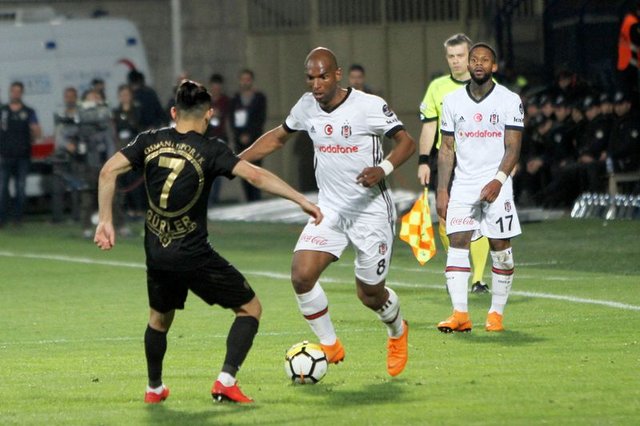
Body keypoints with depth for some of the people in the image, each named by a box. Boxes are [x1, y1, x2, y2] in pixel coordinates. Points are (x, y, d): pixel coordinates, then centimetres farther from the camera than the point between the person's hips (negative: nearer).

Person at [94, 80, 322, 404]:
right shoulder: (210, 151, -8)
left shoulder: (150, 141, 3)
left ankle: (154, 388, 40)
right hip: (194, 255, -5)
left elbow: (108, 172, -2)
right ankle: (226, 380, -4)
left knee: (159, 318, 30)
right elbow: (255, 176, -18)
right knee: (250, 309, 10)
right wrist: (302, 200, -15)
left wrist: (105, 221, 3)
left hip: (157, 254, 5)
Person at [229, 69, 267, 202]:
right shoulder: (235, 99, 12)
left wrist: (249, 135, -8)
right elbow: (232, 120, 9)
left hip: (255, 138, -3)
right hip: (240, 140, 3)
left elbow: (261, 118, 0)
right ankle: (249, 201, 0)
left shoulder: (260, 97, 5)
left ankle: (256, 200, -13)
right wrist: (240, 135, -5)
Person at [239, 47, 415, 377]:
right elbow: (278, 137, 18)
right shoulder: (307, 106, 1)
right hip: (329, 210, 4)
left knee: (370, 293, 5)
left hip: (371, 211, -4)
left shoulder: (369, 106, -15)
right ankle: (329, 346, 4)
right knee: (302, 274, -16)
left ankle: (397, 332, 41)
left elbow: (406, 141, -11)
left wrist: (383, 169, -30)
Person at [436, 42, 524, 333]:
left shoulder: (509, 101, -1)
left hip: (496, 186, -2)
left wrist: (498, 181, -20)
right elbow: (446, 149, 10)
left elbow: (512, 148, -5)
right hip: (463, 186, 2)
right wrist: (442, 191, 4)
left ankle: (496, 314, 8)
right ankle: (460, 314, -12)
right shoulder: (452, 101, 7)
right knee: (457, 244, -9)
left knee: (500, 249, 0)